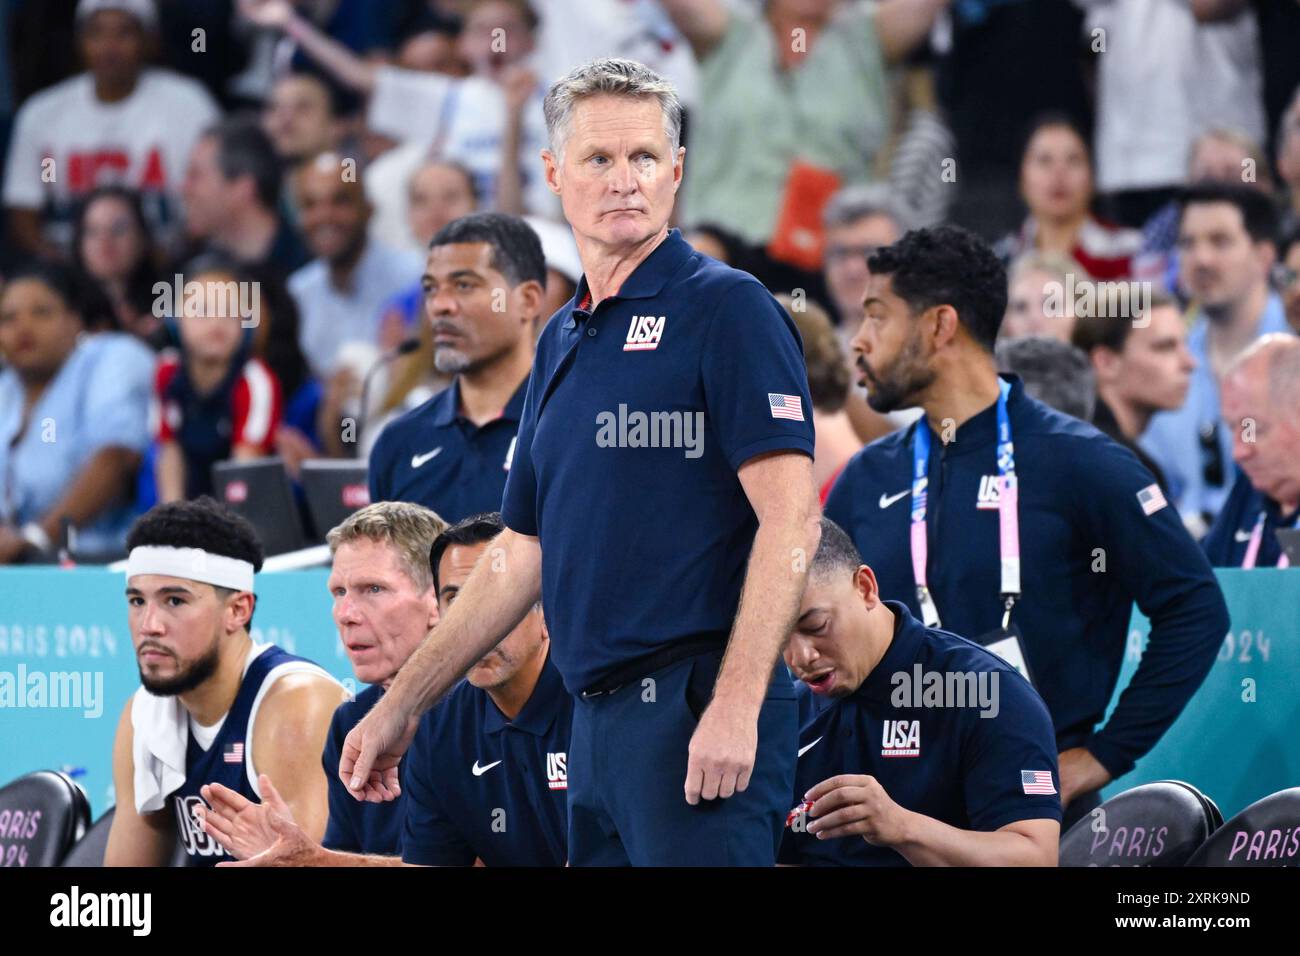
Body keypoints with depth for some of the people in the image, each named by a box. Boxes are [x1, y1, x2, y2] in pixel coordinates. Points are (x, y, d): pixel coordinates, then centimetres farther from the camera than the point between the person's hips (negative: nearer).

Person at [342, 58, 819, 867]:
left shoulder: (725, 307, -4)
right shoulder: (561, 343, 19)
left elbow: (791, 519, -13)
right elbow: (523, 556, 25)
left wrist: (736, 706, -21)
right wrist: (402, 706, 23)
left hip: (698, 710, -8)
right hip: (599, 722, 8)